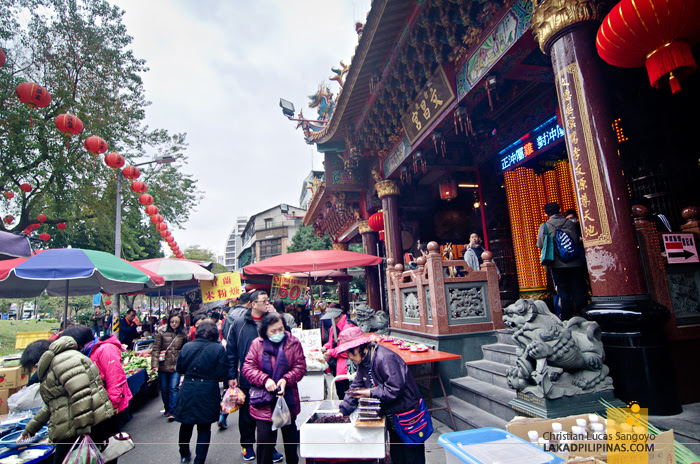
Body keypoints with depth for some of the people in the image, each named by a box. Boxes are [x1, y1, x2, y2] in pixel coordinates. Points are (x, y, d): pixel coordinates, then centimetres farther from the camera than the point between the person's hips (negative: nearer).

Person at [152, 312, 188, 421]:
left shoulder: (183, 335, 3)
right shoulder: (162, 334, 0)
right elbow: (156, 349, -2)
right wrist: (155, 364, -11)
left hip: (176, 367, -1)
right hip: (163, 366, 1)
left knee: (173, 388, -9)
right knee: (164, 389, 13)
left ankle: (172, 412, -3)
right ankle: (167, 409, 32)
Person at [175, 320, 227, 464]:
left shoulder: (186, 347, -5)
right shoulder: (219, 348, -14)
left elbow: (179, 369, 5)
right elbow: (221, 374, -13)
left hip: (187, 391, 3)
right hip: (208, 393, -3)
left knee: (186, 425, 24)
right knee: (204, 428, 13)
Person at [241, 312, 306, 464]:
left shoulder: (293, 343, -2)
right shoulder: (257, 344, -2)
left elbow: (300, 367, -4)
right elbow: (247, 367, -6)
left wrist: (286, 379, -20)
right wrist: (264, 379, -20)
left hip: (288, 399, 1)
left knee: (290, 434, 17)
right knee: (264, 436, -2)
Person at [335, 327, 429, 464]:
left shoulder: (385, 358, -27)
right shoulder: (363, 362, 3)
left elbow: (396, 388, -29)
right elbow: (355, 388, 7)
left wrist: (371, 393, -23)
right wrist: (343, 411, -4)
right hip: (393, 418, 9)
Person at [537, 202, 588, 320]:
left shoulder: (544, 226, -4)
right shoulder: (571, 223, 2)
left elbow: (540, 245, -5)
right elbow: (579, 240, 6)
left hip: (558, 265, -1)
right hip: (576, 263, 1)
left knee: (563, 292, 6)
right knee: (579, 290, 10)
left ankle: (567, 317, 10)